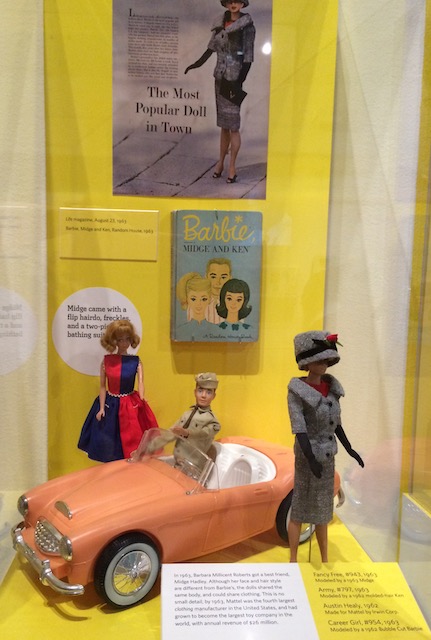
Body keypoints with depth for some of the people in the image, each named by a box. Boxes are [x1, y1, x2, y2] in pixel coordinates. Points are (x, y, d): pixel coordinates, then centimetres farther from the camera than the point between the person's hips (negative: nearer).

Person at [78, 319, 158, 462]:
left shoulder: (136, 361, -4)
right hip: (110, 405, 1)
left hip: (130, 406, -1)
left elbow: (140, 382, -17)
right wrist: (101, 408, -6)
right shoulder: (106, 360, -2)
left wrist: (141, 401, -35)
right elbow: (102, 386, 0)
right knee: (108, 443, 8)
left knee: (130, 442, 3)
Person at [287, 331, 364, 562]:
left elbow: (335, 421, 10)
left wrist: (349, 449, 11)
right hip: (307, 456, -7)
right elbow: (298, 427, -23)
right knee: (300, 510, 7)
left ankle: (325, 561, 33)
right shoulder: (297, 391, -19)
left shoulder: (330, 387, 1)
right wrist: (310, 460, -31)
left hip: (327, 456, 7)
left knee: (321, 510, 18)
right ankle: (293, 559, 24)